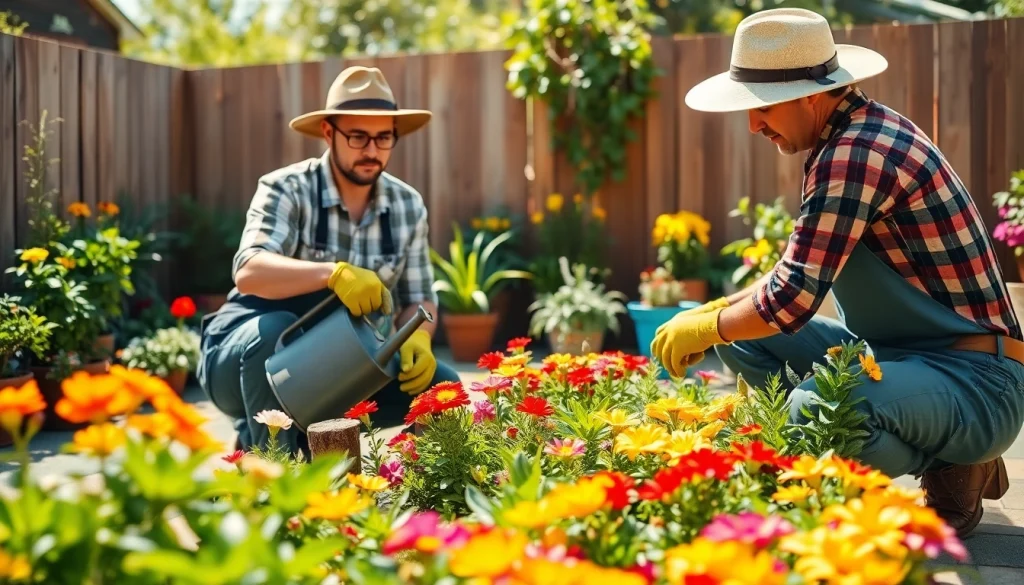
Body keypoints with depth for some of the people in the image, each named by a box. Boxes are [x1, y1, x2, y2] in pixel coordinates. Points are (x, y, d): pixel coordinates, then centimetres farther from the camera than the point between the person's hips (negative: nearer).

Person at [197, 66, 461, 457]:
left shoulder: (408, 206, -1)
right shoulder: (286, 190, -16)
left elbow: (419, 300, 1)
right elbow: (248, 272, -32)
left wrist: (417, 339, -22)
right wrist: (333, 273, -48)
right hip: (247, 355, -5)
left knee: (442, 386, -13)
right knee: (275, 329, -37)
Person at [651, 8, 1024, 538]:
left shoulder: (855, 154, -24)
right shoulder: (858, 132, 9)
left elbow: (791, 300, -26)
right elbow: (801, 269, 19)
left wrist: (705, 329, -8)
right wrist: (718, 313, 7)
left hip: (978, 382, -10)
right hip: (903, 354, 10)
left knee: (814, 406, -37)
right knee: (744, 334, 8)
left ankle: (956, 474, -3)